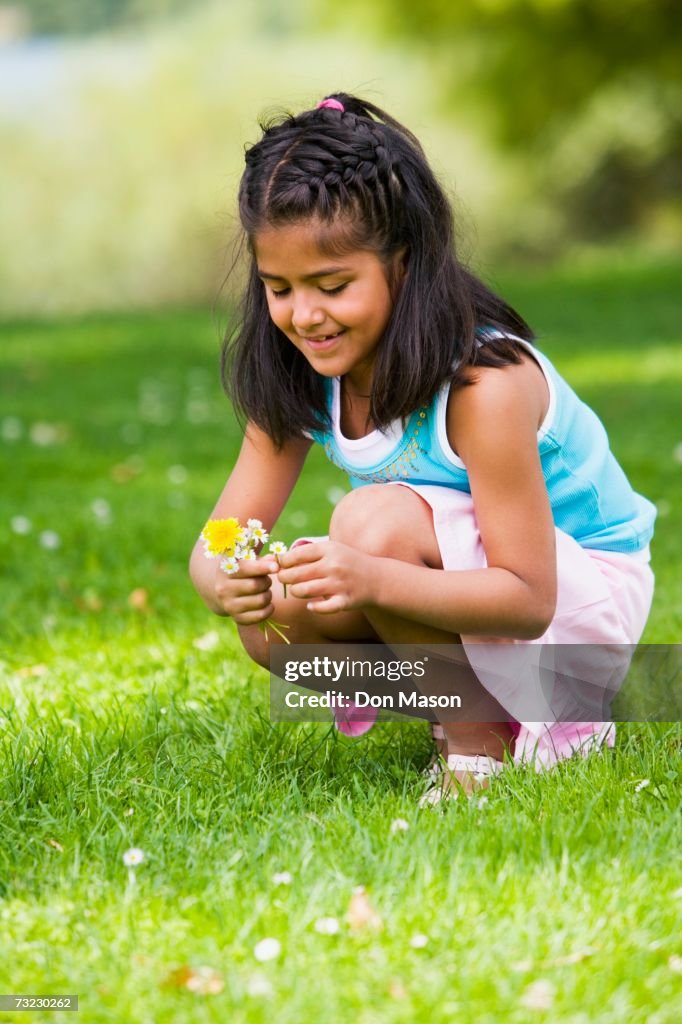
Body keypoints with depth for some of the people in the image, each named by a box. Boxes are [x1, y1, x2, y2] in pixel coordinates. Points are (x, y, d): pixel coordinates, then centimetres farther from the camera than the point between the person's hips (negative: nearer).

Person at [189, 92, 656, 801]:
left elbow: (529, 600, -30)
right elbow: (217, 543, -11)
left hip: (579, 593, -7)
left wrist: (373, 579, -47)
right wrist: (226, 583, -38)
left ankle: (482, 740, -13)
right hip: (449, 584, 7)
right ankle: (478, 699, 3)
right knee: (272, 621, -17)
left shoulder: (485, 382, -29)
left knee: (375, 521, -32)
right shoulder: (298, 379, -9)